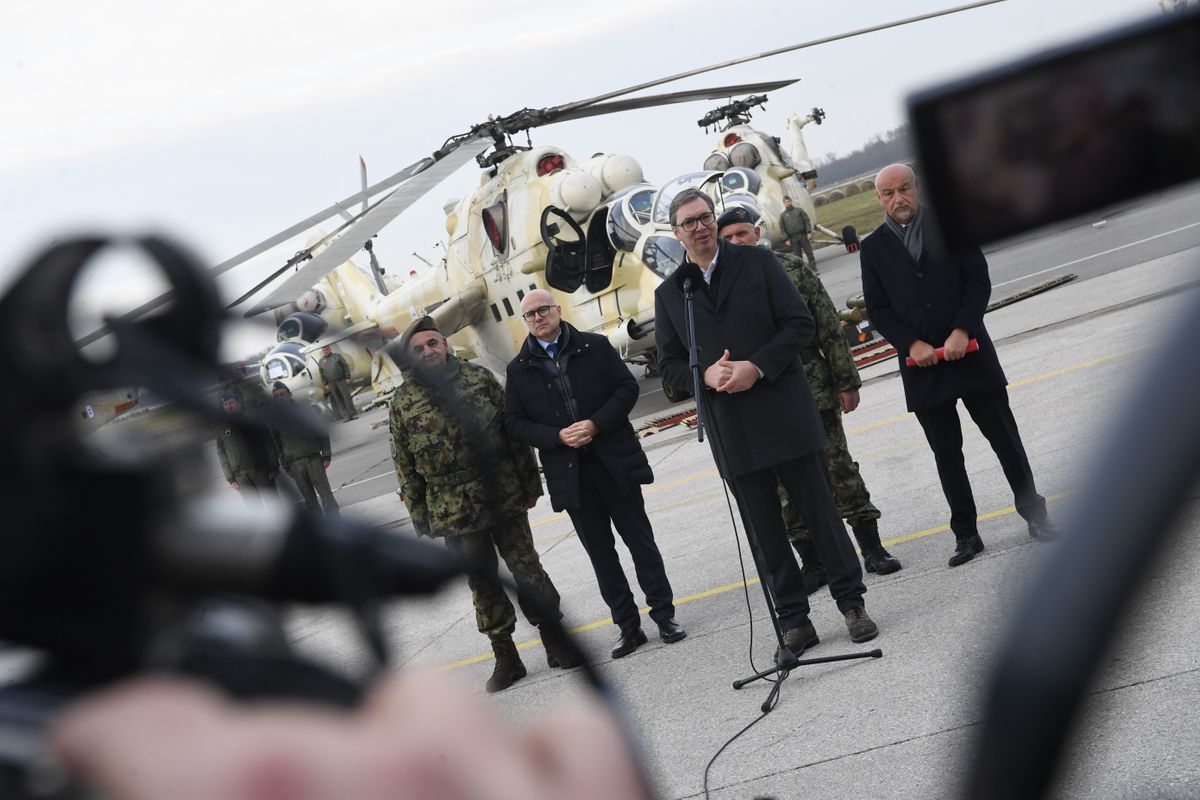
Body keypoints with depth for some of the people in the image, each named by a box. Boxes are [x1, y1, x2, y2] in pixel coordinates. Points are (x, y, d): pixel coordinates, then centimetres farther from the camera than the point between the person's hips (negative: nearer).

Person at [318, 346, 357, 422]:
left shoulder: (337, 356, 5)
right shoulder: (321, 361, 13)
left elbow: (346, 366, 1)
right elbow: (322, 374, 13)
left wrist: (347, 377, -6)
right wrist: (326, 384, 5)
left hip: (341, 380, -3)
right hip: (331, 383, 3)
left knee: (347, 397, -4)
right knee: (338, 400, 1)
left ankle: (353, 414, -1)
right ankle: (345, 415, 3)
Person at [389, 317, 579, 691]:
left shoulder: (479, 378, 0)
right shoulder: (403, 403, -2)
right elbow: (406, 467, 1)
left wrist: (529, 483, 3)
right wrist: (421, 517, 0)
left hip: (504, 497, 0)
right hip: (454, 513, 0)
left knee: (527, 569, 8)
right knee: (483, 584, 9)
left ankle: (555, 642, 22)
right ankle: (506, 658, 20)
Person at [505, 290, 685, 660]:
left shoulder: (595, 346, 2)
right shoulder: (519, 369, 4)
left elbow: (627, 387, -1)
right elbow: (515, 422, 3)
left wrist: (596, 424, -14)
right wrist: (558, 436, -12)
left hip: (615, 462, -1)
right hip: (569, 473, 1)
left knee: (640, 539, 5)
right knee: (600, 553, 7)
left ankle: (664, 614, 15)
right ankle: (628, 626, 14)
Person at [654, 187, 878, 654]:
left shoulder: (757, 263, 4)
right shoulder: (669, 293, 9)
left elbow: (799, 323, -3)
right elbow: (669, 365, 8)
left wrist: (757, 367, -15)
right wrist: (705, 374, -12)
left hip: (785, 415, -2)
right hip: (732, 434, 2)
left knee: (820, 511, 4)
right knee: (764, 533, 7)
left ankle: (852, 603, 15)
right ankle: (794, 622, 15)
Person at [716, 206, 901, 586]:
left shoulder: (791, 268, 0)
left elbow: (829, 326, 1)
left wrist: (846, 380, -2)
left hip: (814, 391, 0)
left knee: (839, 468, 5)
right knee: (786, 486, 5)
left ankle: (872, 548, 16)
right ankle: (813, 561, 16)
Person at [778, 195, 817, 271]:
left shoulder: (799, 210, 7)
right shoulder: (782, 215, 9)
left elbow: (807, 221, 4)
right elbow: (782, 228, 5)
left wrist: (809, 232, -6)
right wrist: (786, 239, -3)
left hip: (803, 235, -1)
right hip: (793, 238, 1)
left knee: (809, 253, -1)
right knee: (798, 256, 2)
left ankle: (813, 268, 3)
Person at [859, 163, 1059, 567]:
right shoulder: (873, 248, 5)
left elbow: (979, 280, -1)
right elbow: (877, 310, 3)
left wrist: (961, 332, -13)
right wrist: (912, 345, -11)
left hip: (969, 352, -1)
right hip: (921, 364, 1)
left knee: (1005, 438, 5)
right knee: (946, 454, 5)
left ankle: (1034, 514, 21)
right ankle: (965, 534, 14)